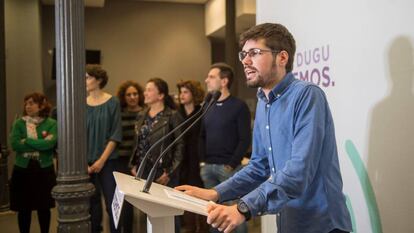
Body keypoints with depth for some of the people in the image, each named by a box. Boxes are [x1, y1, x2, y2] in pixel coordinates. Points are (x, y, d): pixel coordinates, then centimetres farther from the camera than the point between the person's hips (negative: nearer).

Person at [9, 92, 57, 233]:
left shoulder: (51, 124, -1)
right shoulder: (19, 123, 2)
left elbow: (49, 143, -17)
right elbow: (15, 144, -13)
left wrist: (27, 141, -12)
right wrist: (40, 144, -14)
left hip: (44, 170, 0)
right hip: (23, 170, 1)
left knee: (44, 207, 10)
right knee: (24, 208, 7)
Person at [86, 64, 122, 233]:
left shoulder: (112, 102, -4)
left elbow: (115, 135, -6)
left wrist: (102, 160, -11)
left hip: (108, 161, -3)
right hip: (87, 163, 3)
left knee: (112, 202, -2)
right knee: (92, 202, 9)